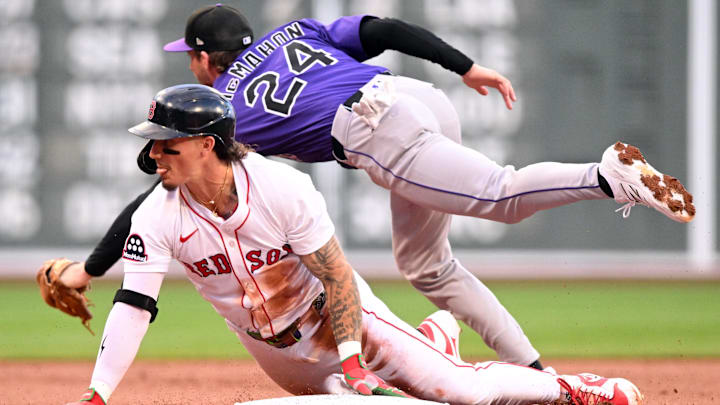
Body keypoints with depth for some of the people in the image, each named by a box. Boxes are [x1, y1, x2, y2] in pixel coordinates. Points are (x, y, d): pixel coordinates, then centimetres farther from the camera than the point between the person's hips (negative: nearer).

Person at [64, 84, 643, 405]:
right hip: (271, 350, 4)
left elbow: (337, 277, -22)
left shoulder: (282, 189, -29)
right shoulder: (158, 218, -22)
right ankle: (431, 345, 45)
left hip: (334, 313, -4)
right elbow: (133, 308, -26)